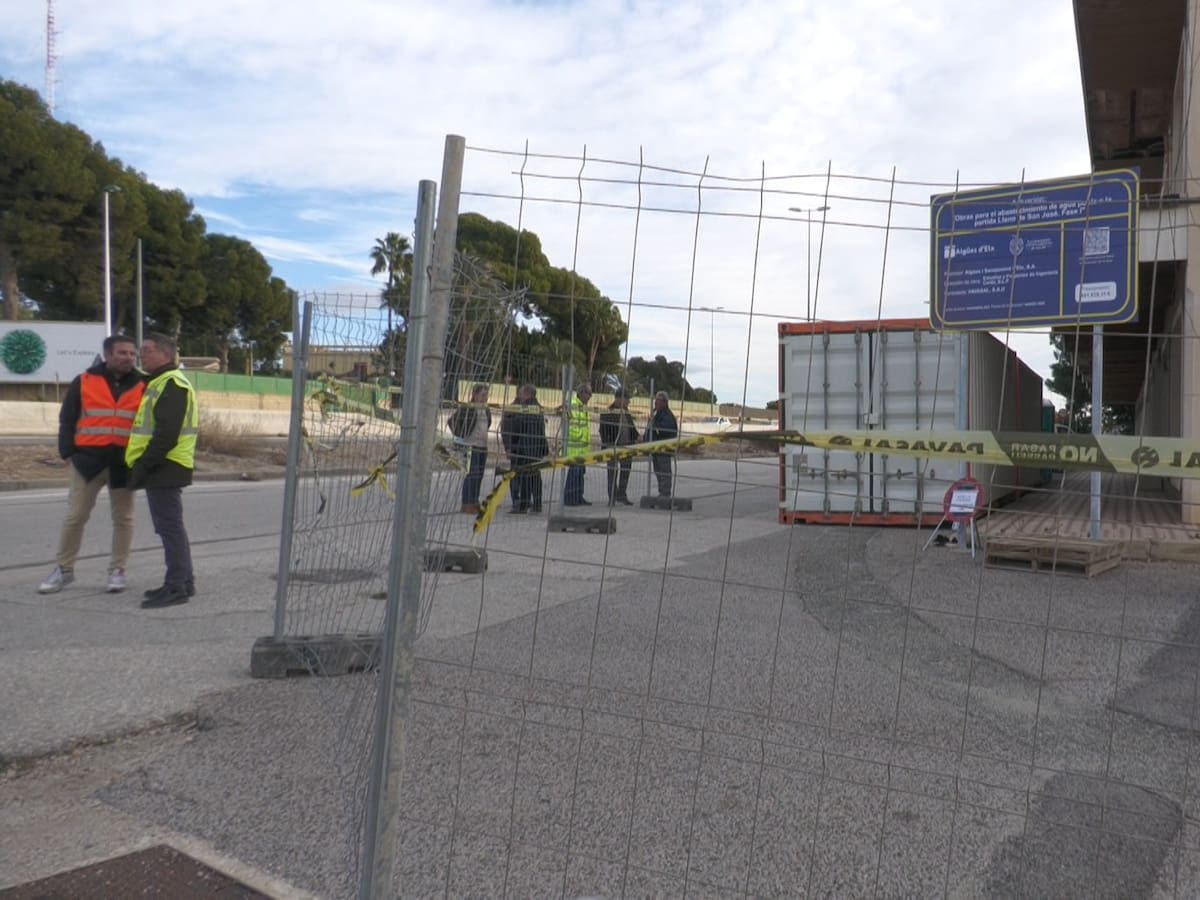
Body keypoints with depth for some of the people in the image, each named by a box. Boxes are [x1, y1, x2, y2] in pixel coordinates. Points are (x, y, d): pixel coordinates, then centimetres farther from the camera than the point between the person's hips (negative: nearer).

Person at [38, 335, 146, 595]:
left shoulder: (142, 386, 4)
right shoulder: (84, 381, 1)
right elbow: (67, 419, 5)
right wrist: (69, 452, -3)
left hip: (125, 461, 1)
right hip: (89, 458, -1)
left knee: (123, 517, 6)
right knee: (74, 516, 4)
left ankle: (117, 570, 16)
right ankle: (63, 569, 18)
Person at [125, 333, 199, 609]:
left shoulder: (171, 384, -14)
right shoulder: (159, 383, 20)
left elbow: (166, 433, -23)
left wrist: (144, 465, -21)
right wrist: (142, 466, 18)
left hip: (164, 468, -11)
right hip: (161, 468, 11)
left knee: (169, 527, -7)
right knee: (171, 526, 15)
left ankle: (176, 587, -4)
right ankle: (183, 582, 23)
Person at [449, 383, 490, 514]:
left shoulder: (486, 410, 12)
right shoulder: (467, 408, -11)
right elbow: (453, 420, -11)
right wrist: (460, 435, -10)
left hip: (483, 446, 7)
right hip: (471, 445, -7)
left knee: (479, 475, 9)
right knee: (470, 475, -6)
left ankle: (475, 502, 18)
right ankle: (467, 504, 0)